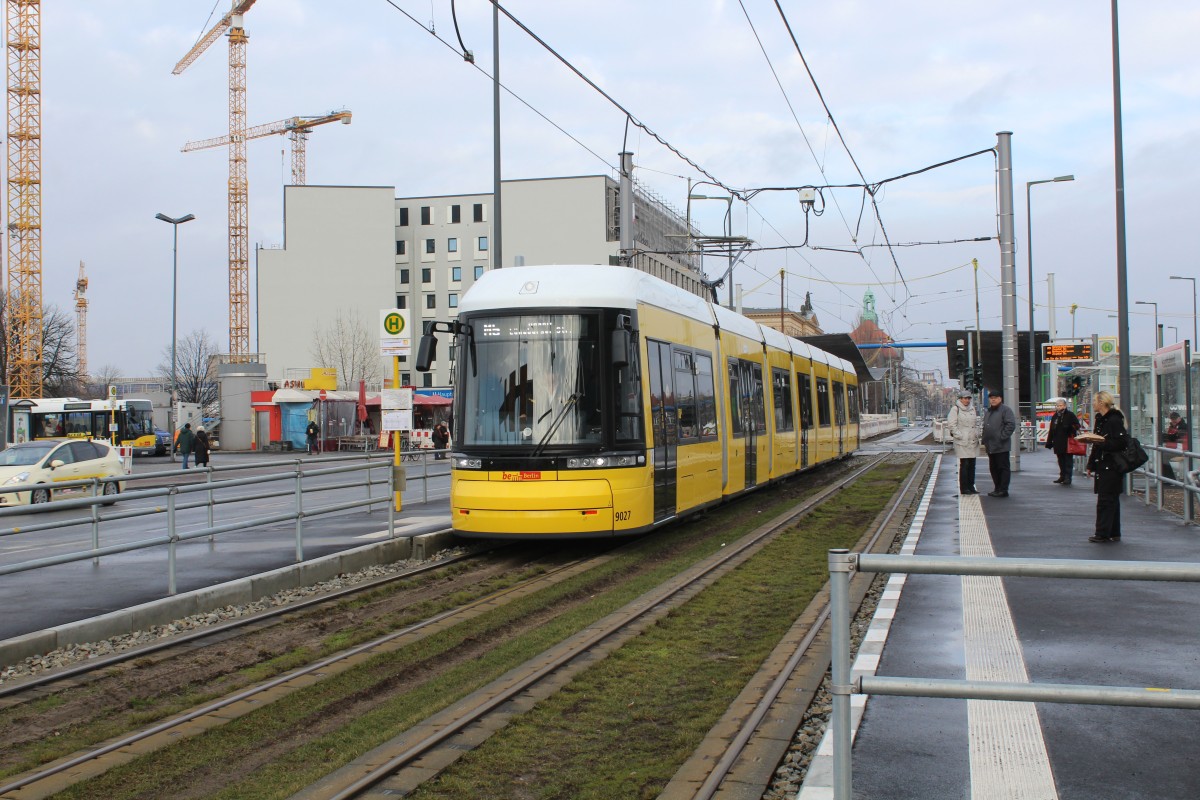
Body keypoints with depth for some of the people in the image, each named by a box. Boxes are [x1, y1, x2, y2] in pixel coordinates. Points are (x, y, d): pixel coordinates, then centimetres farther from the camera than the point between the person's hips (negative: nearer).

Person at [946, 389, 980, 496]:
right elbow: (951, 424, -9)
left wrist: (977, 434, 9)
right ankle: (964, 488, -3)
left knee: (972, 464, 8)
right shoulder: (955, 409, -5)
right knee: (964, 464, -7)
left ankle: (971, 486, 15)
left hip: (973, 441, 7)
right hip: (962, 442, -7)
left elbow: (976, 423, 23)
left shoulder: (972, 409, 16)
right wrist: (959, 435, -14)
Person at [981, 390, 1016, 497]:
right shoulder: (988, 412, 20)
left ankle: (1003, 490, -4)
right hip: (990, 446, 9)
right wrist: (984, 440, 16)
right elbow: (985, 427, 26)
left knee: (1003, 467, -4)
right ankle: (997, 489, 20)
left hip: (1001, 446, -9)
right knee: (993, 468, 12)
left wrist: (1003, 437, -18)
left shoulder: (1005, 410, -6)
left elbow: (1011, 425, -16)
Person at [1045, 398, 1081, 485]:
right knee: (1061, 461, 13)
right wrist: (1049, 442, 12)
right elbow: (1051, 431, 15)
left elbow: (1077, 426, -6)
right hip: (1058, 444, 6)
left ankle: (1068, 478, -3)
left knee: (1068, 461, -4)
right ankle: (1062, 476, 22)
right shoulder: (1055, 416, 14)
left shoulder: (1070, 415, -4)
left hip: (1067, 443, -6)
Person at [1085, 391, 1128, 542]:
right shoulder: (1100, 419, 15)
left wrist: (1102, 443, -24)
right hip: (1102, 466, 9)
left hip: (1112, 467, -9)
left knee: (1106, 500, -7)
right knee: (1111, 500, 12)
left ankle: (1103, 533, -5)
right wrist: (1091, 465, 18)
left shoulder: (1114, 420, -14)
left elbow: (1121, 442, -22)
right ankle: (1113, 534, 17)